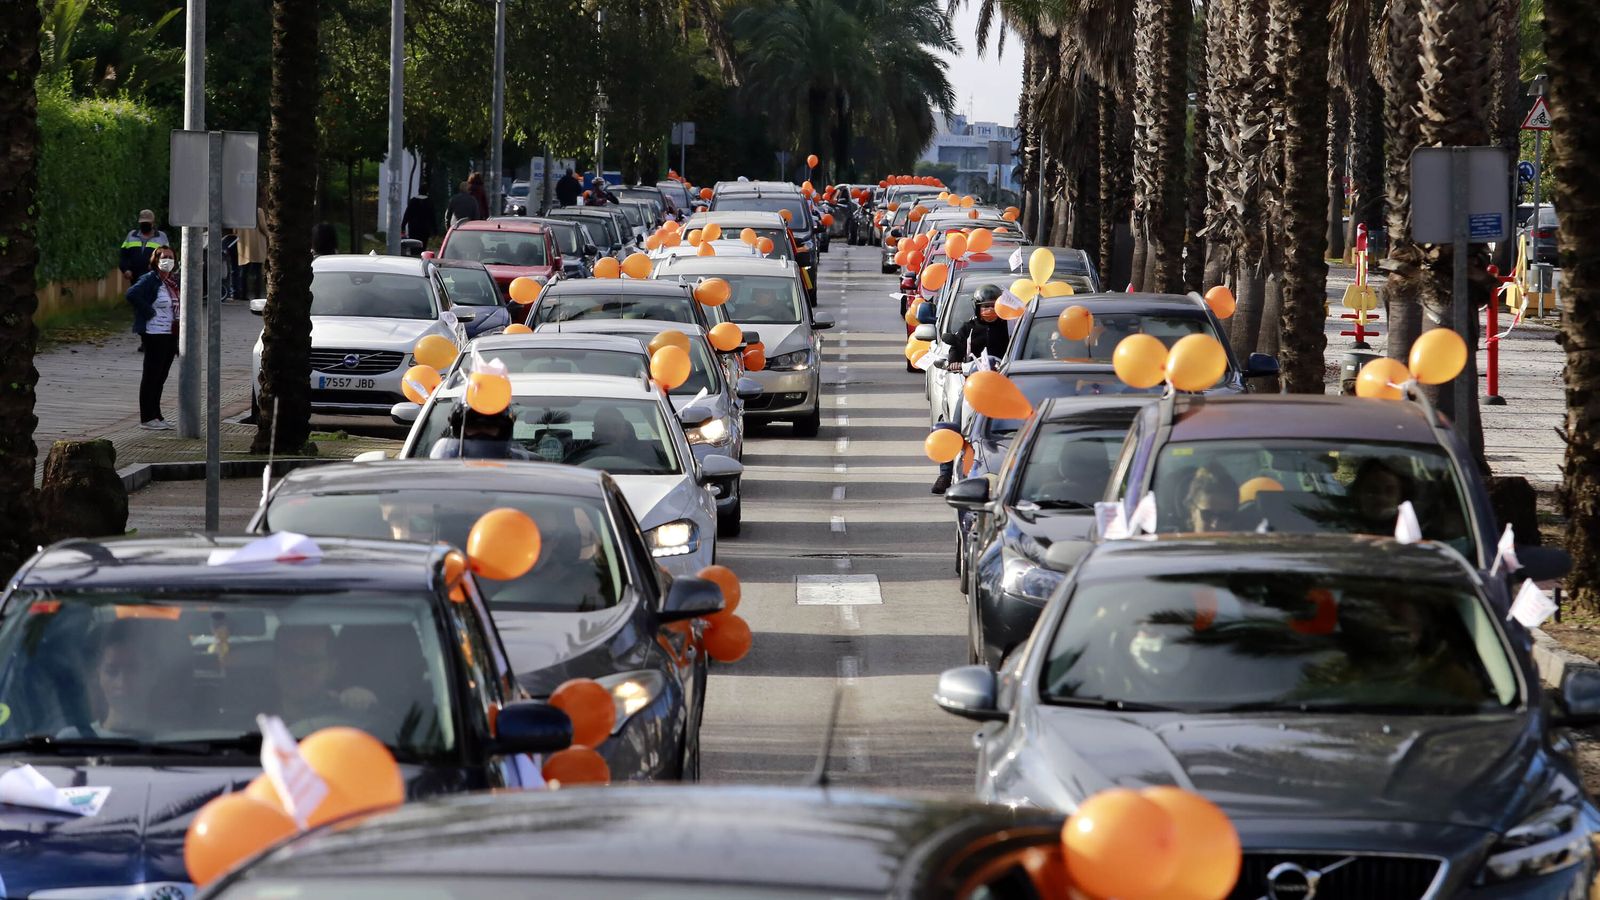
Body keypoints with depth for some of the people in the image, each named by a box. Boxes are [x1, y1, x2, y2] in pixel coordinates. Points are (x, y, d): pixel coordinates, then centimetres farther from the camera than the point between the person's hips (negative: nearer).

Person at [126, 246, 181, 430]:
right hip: (155, 334, -8)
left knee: (160, 377, 12)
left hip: (171, 335, 8)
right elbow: (132, 294, -26)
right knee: (151, 376, -4)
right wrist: (149, 312, -19)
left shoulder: (174, 282, 13)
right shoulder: (150, 280, -11)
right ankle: (147, 418, -1)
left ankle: (156, 416, 19)